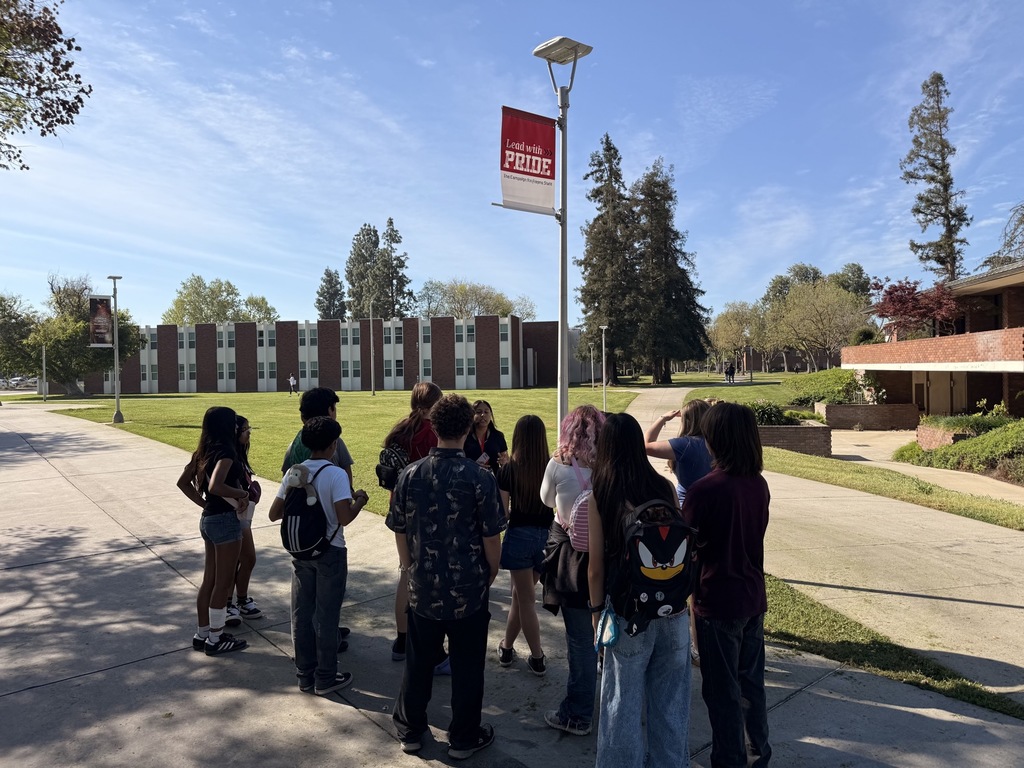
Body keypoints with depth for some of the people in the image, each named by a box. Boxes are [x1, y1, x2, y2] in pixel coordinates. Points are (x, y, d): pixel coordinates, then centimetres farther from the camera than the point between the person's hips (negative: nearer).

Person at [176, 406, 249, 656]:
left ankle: (202, 634, 30)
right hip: (225, 520, -9)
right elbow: (215, 486, -33)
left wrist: (205, 504, 13)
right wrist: (242, 493, -19)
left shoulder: (204, 451, 8)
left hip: (209, 519, 9)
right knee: (223, 583, 4)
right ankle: (215, 640, 16)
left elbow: (183, 482, 14)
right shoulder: (225, 451, -20)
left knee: (209, 580, 18)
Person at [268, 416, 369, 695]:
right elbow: (344, 518, -25)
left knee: (301, 613, 14)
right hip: (330, 552, -5)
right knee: (326, 615, 6)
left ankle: (304, 674, 26)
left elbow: (275, 513, 3)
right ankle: (325, 678, 18)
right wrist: (359, 502, -6)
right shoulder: (336, 474, -17)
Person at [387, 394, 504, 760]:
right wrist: (489, 576, 6)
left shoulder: (410, 475, -7)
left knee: (418, 662, 19)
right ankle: (463, 738, 28)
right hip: (469, 591, -3)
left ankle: (410, 731, 35)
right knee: (466, 667, 14)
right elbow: (491, 539, -12)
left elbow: (399, 532, 1)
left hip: (423, 589, 3)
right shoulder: (479, 478, -16)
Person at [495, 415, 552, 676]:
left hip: (519, 536, -3)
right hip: (546, 536, 3)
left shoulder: (508, 470, -10)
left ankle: (537, 659, 15)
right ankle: (506, 646, 33)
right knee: (520, 594, 19)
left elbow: (502, 511, -7)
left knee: (526, 599, 9)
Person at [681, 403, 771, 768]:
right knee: (751, 682, 22)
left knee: (723, 690, 9)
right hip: (753, 598, 7)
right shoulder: (758, 484, -1)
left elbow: (686, 548, -13)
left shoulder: (704, 490, -22)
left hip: (718, 603, -7)